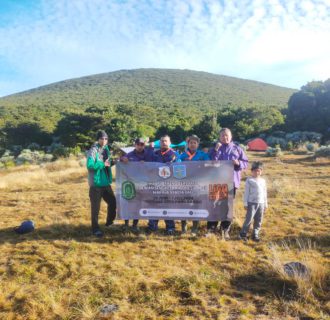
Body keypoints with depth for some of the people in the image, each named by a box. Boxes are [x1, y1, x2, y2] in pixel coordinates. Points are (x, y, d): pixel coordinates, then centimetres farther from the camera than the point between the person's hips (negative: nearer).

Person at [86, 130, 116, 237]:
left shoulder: (106, 149, 11)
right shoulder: (93, 150, -12)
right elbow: (90, 165, -24)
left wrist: (110, 163, 4)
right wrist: (103, 164, -20)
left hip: (106, 182, 7)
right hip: (96, 183, -7)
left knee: (113, 202, 12)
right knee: (95, 206, 2)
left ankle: (109, 222, 34)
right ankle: (95, 229, 16)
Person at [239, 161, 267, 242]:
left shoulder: (263, 180, 11)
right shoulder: (249, 180, -4)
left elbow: (265, 193, 16)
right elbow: (246, 192, -4)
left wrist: (265, 204, 15)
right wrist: (245, 204, -6)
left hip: (261, 203, 5)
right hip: (252, 203, -5)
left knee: (258, 220, 8)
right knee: (249, 219, -7)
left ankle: (255, 235, 19)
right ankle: (243, 233, 6)